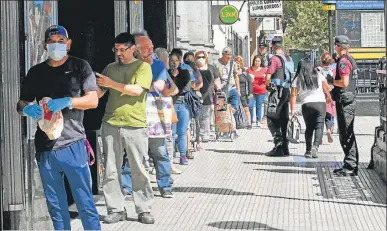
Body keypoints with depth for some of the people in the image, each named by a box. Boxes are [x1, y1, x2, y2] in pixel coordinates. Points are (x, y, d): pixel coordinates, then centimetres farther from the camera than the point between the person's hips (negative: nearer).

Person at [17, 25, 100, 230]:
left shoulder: (80, 67, 3)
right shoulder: (35, 72, 14)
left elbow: (93, 100, -5)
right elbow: (21, 104, 15)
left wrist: (67, 101, -23)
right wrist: (27, 109, -10)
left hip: (73, 145, -4)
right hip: (45, 147, 4)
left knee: (85, 203, -4)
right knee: (55, 206, 10)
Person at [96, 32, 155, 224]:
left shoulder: (143, 67, 2)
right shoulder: (110, 68, 13)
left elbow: (137, 90, -12)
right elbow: (99, 93, 13)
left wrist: (111, 84, -13)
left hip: (135, 126, -3)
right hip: (110, 125, 4)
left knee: (139, 170, 0)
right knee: (111, 170, 4)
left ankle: (144, 210, 7)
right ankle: (116, 209, 11)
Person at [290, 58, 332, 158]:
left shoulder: (297, 80, 5)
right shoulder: (319, 75, 6)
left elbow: (293, 95, 1)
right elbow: (327, 88, 11)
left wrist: (293, 109, 3)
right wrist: (329, 97, 28)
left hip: (306, 105, 1)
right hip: (320, 103, -1)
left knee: (309, 127, 13)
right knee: (319, 126, -1)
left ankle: (308, 150, 12)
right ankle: (315, 146, -22)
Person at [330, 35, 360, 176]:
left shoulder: (343, 61, -14)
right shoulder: (351, 60, 17)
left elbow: (344, 82, -23)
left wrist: (331, 81, -8)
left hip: (344, 101, -10)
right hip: (351, 100, 10)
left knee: (345, 135, -8)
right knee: (348, 134, 15)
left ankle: (350, 166, -7)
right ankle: (351, 165, 20)